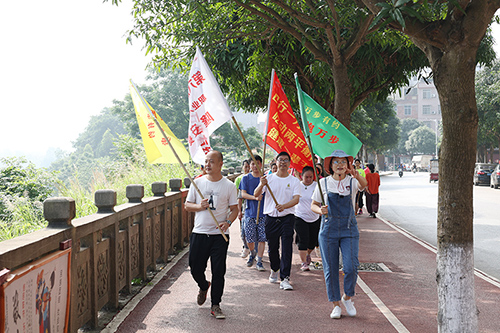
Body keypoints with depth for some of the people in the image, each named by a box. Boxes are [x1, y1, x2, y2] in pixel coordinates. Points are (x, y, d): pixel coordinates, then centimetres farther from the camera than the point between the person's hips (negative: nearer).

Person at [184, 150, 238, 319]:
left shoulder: (229, 186, 0)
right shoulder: (197, 183, 5)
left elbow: (234, 209, 3)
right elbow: (187, 205, 9)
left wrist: (228, 222, -16)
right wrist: (199, 206, -12)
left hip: (220, 235, -2)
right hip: (199, 233, 2)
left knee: (218, 271, -2)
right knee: (195, 268, 6)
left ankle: (215, 305, 11)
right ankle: (203, 286, 39)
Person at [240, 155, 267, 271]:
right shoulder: (246, 178, 6)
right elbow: (243, 194, -2)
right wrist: (255, 197, -18)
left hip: (263, 213, 0)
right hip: (250, 212, 1)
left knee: (262, 238, -4)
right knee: (249, 238, 3)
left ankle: (259, 261, 3)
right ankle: (252, 253, 33)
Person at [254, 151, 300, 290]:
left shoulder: (294, 181, 3)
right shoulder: (269, 178, 5)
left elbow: (296, 199, -9)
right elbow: (256, 194, -5)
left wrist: (284, 206, -29)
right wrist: (262, 185, -27)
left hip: (287, 217, -2)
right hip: (270, 217, 2)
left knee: (287, 248, -11)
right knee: (272, 247, 12)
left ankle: (285, 278, -11)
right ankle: (275, 270, 38)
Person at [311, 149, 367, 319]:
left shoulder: (352, 182, 0)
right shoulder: (324, 183, 4)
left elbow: (364, 184, -23)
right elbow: (313, 205, 10)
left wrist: (356, 174, -45)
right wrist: (320, 210, -13)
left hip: (349, 230, -1)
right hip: (328, 229, 1)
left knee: (351, 267, -10)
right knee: (330, 269, 3)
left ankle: (347, 297, 17)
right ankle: (336, 305, 17)